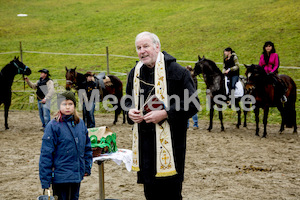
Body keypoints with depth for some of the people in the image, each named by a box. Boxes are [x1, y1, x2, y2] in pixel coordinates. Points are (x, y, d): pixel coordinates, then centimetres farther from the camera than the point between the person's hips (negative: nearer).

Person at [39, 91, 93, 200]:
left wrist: (87, 167, 11)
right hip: (61, 177, -5)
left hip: (77, 175, 6)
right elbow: (46, 154, -12)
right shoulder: (53, 126, -11)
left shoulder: (80, 123, 5)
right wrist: (45, 180, -13)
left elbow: (87, 147, 17)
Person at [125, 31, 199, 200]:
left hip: (169, 142, -6)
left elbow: (193, 104, -12)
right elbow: (129, 100, 26)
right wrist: (130, 111, 3)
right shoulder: (135, 73, 11)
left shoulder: (176, 71, -9)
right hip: (144, 141, 6)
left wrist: (165, 114, -20)